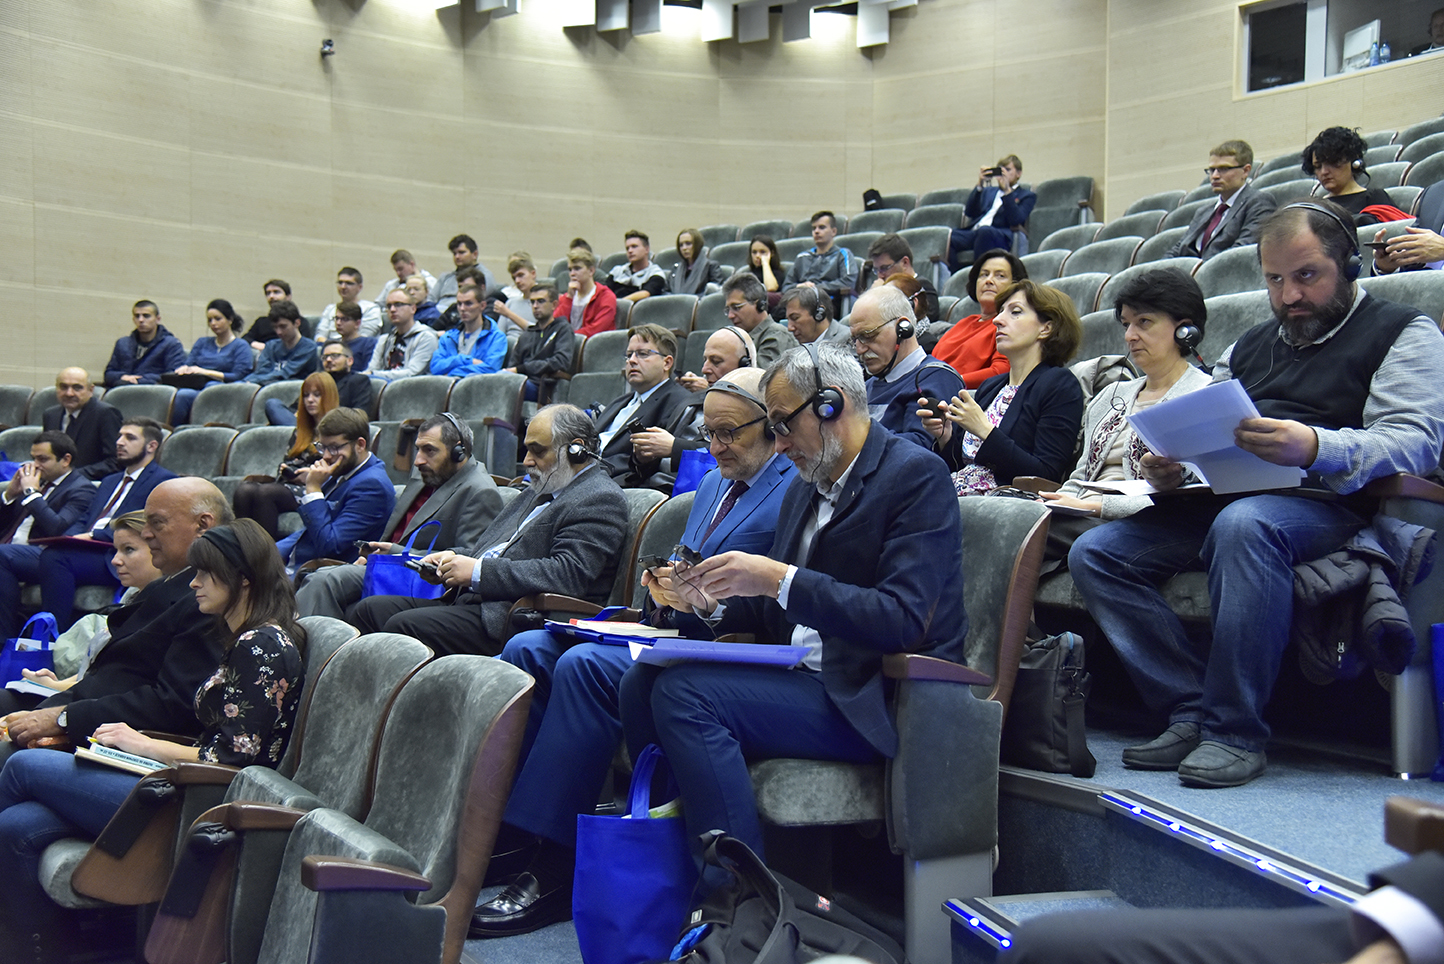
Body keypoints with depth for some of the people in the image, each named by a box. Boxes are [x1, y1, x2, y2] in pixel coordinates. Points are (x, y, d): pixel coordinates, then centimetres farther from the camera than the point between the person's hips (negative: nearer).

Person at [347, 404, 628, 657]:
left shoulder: (600, 500, -8)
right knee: (368, 611, 0)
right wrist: (455, 557, 6)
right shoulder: (540, 490, 22)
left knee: (404, 625, -24)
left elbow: (569, 574, -22)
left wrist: (478, 571, -19)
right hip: (472, 599, 10)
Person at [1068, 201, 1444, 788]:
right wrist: (1165, 469, -1)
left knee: (1243, 525, -40)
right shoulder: (1252, 344, 28)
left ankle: (1235, 730, -30)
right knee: (1094, 552, -14)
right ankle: (1192, 711, -18)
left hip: (1321, 503, -6)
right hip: (1221, 498, 7)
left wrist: (1315, 448, -27)